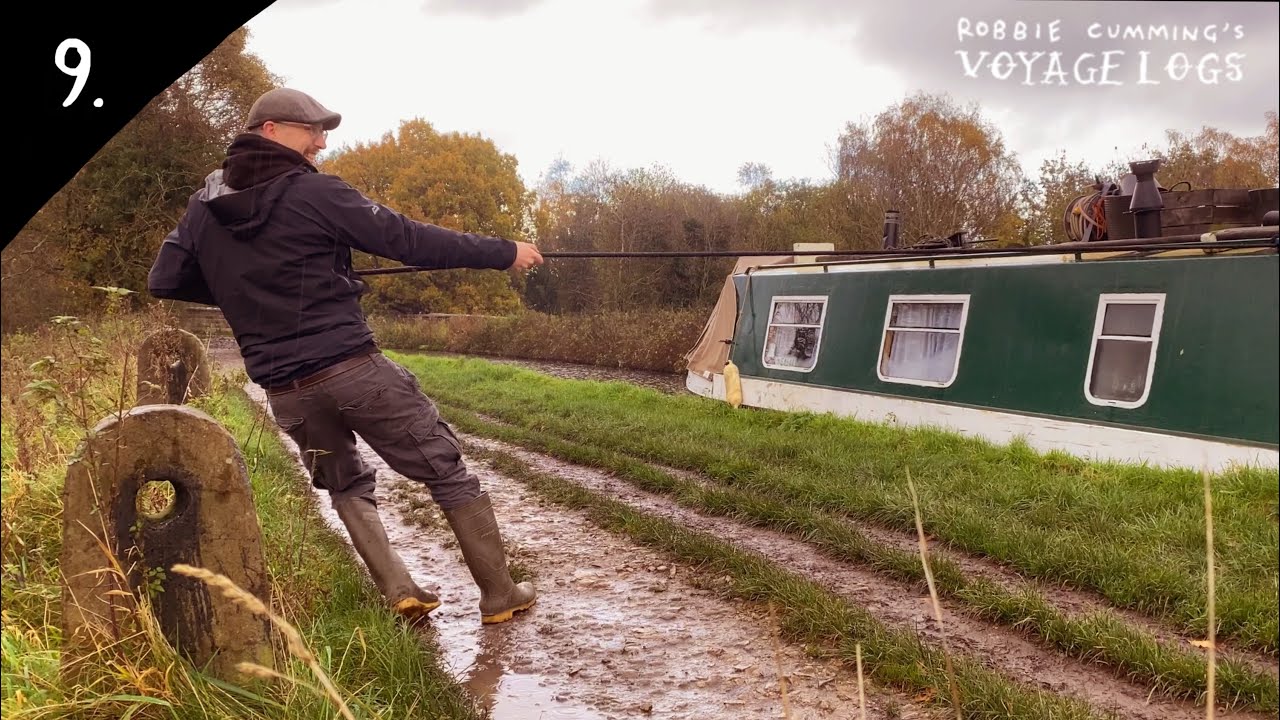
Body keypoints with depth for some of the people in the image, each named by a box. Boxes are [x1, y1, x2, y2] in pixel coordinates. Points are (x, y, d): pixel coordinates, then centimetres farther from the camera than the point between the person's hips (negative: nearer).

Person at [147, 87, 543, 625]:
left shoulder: (203, 206, 8)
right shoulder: (314, 192, -8)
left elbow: (164, 281, 13)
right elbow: (408, 240, -8)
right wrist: (503, 252, -2)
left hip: (284, 389, 5)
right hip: (353, 367, -5)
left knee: (347, 486, 26)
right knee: (448, 473, 7)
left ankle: (399, 592, 11)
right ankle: (500, 594, 12)